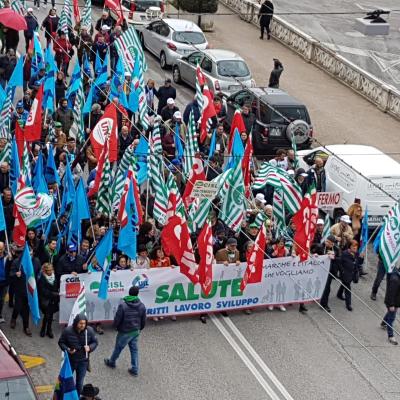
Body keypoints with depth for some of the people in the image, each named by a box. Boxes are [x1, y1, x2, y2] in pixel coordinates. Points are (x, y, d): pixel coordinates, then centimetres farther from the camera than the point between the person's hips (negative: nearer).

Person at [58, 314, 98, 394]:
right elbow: (61, 342, -6)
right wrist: (67, 349, -24)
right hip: (70, 360, -1)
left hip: (83, 361, 1)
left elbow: (95, 342, 1)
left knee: (80, 383, 15)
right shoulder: (68, 331, -19)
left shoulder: (89, 330, -14)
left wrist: (90, 347, -20)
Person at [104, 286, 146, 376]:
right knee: (134, 349, 15)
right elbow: (143, 321, 2)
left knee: (118, 348, 18)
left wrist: (115, 326, 5)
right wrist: (139, 329, 20)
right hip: (135, 331, 4)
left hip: (124, 332, -4)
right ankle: (135, 369, 18)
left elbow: (117, 319, -17)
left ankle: (111, 362, 40)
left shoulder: (123, 305, -24)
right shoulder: (142, 306, -9)